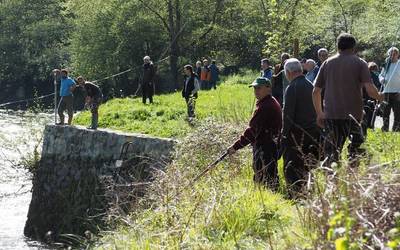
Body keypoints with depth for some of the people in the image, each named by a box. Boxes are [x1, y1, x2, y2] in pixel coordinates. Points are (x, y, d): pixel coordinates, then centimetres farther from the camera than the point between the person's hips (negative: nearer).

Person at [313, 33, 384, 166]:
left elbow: (316, 92, 11)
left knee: (332, 152, 6)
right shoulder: (360, 63, 1)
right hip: (353, 114, -2)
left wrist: (319, 114, 21)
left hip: (330, 115, 3)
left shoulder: (327, 63, 10)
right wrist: (379, 97, 12)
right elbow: (370, 90, -10)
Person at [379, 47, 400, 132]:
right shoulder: (386, 64, 12)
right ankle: (385, 127, 17)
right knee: (385, 111, 9)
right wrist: (382, 79, -1)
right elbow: (381, 75, 24)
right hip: (386, 92, 5)